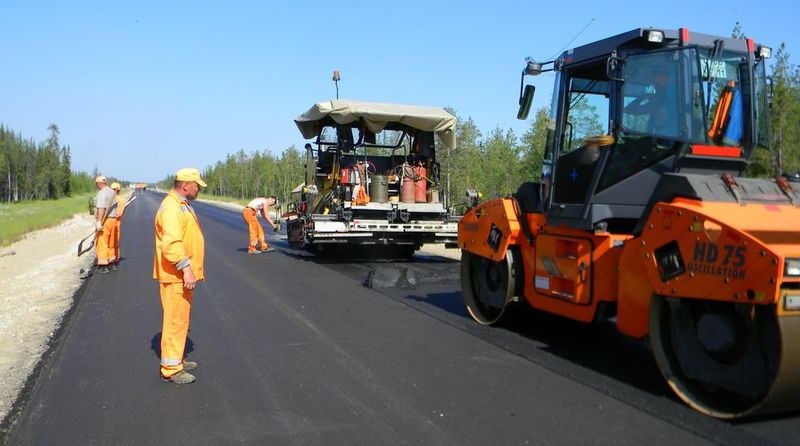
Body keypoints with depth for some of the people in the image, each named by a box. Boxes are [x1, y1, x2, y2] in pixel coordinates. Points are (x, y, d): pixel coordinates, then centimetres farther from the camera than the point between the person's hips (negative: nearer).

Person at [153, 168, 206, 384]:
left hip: (183, 276, 11)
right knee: (176, 321, -4)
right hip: (176, 277, -11)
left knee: (181, 320, 19)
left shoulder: (182, 205, 17)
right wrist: (186, 268, -32)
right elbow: (171, 243, -29)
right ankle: (171, 368, 4)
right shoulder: (171, 208, -18)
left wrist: (193, 269, 25)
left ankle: (177, 360, 31)